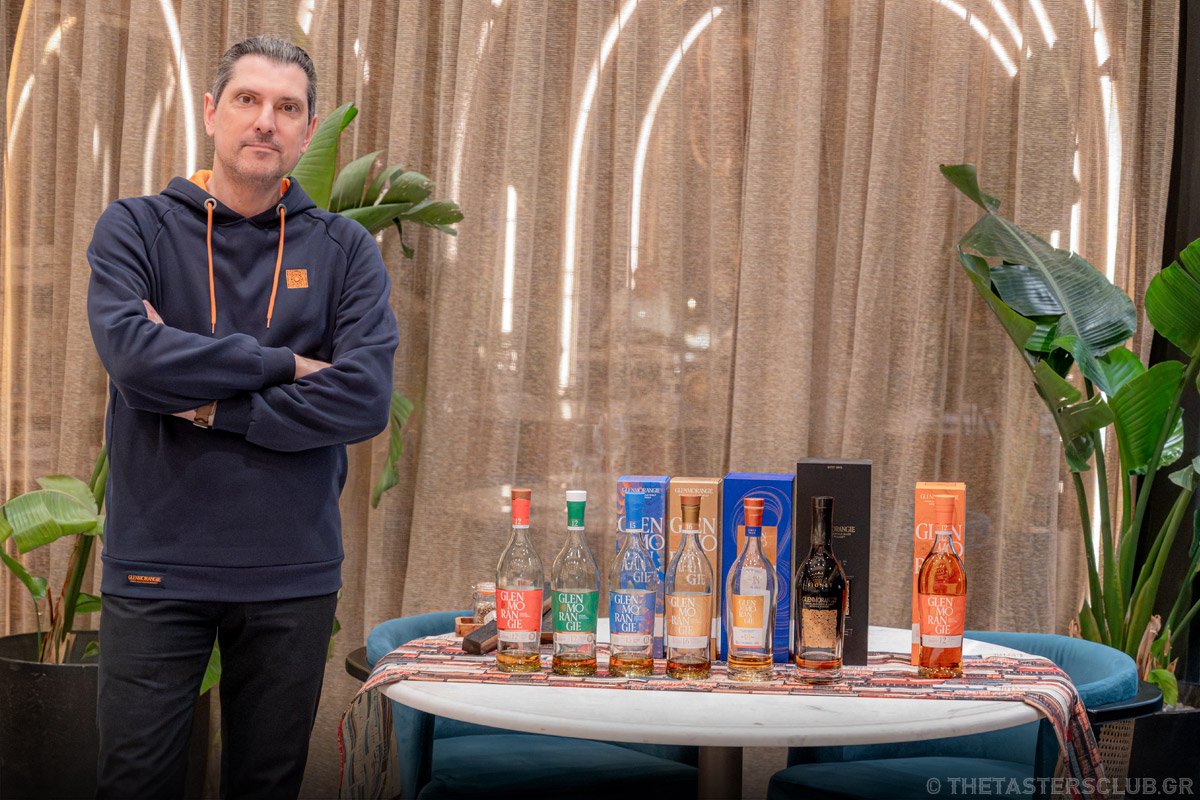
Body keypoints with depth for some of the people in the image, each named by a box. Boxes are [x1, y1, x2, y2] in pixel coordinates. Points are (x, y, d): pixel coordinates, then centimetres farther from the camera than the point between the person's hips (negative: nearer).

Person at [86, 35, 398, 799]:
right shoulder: (135, 228, 2)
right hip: (156, 567, -1)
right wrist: (284, 363, -11)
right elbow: (132, 353, -17)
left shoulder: (345, 249, 4)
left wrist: (210, 404, -13)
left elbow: (366, 399, -11)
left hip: (294, 571, 1)